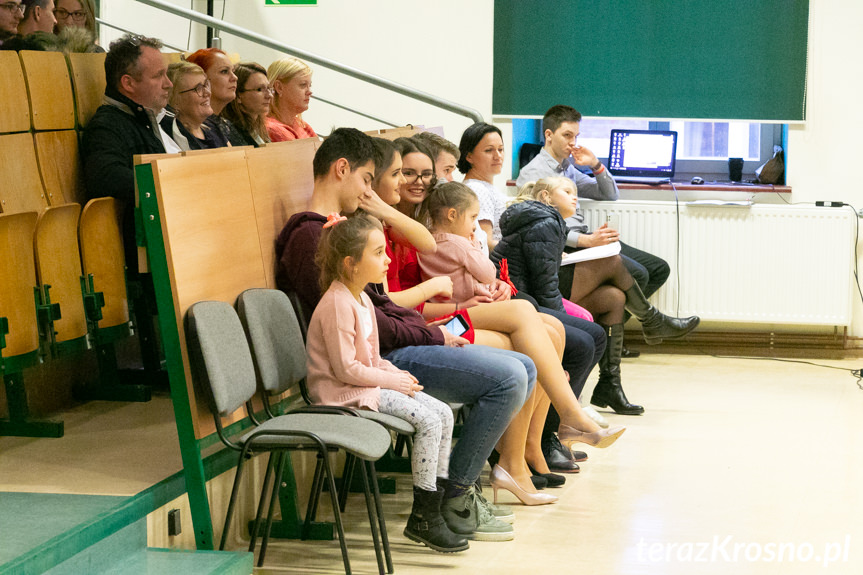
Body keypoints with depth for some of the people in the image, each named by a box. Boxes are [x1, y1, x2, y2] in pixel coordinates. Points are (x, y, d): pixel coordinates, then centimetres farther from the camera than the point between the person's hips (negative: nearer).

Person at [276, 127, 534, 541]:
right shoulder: (311, 237, -13)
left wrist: (432, 331, 7)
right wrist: (434, 336, -9)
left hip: (396, 347, 11)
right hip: (378, 361, -11)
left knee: (523, 369, 7)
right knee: (509, 377, -20)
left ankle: (460, 473, 8)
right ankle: (455, 504, -11)